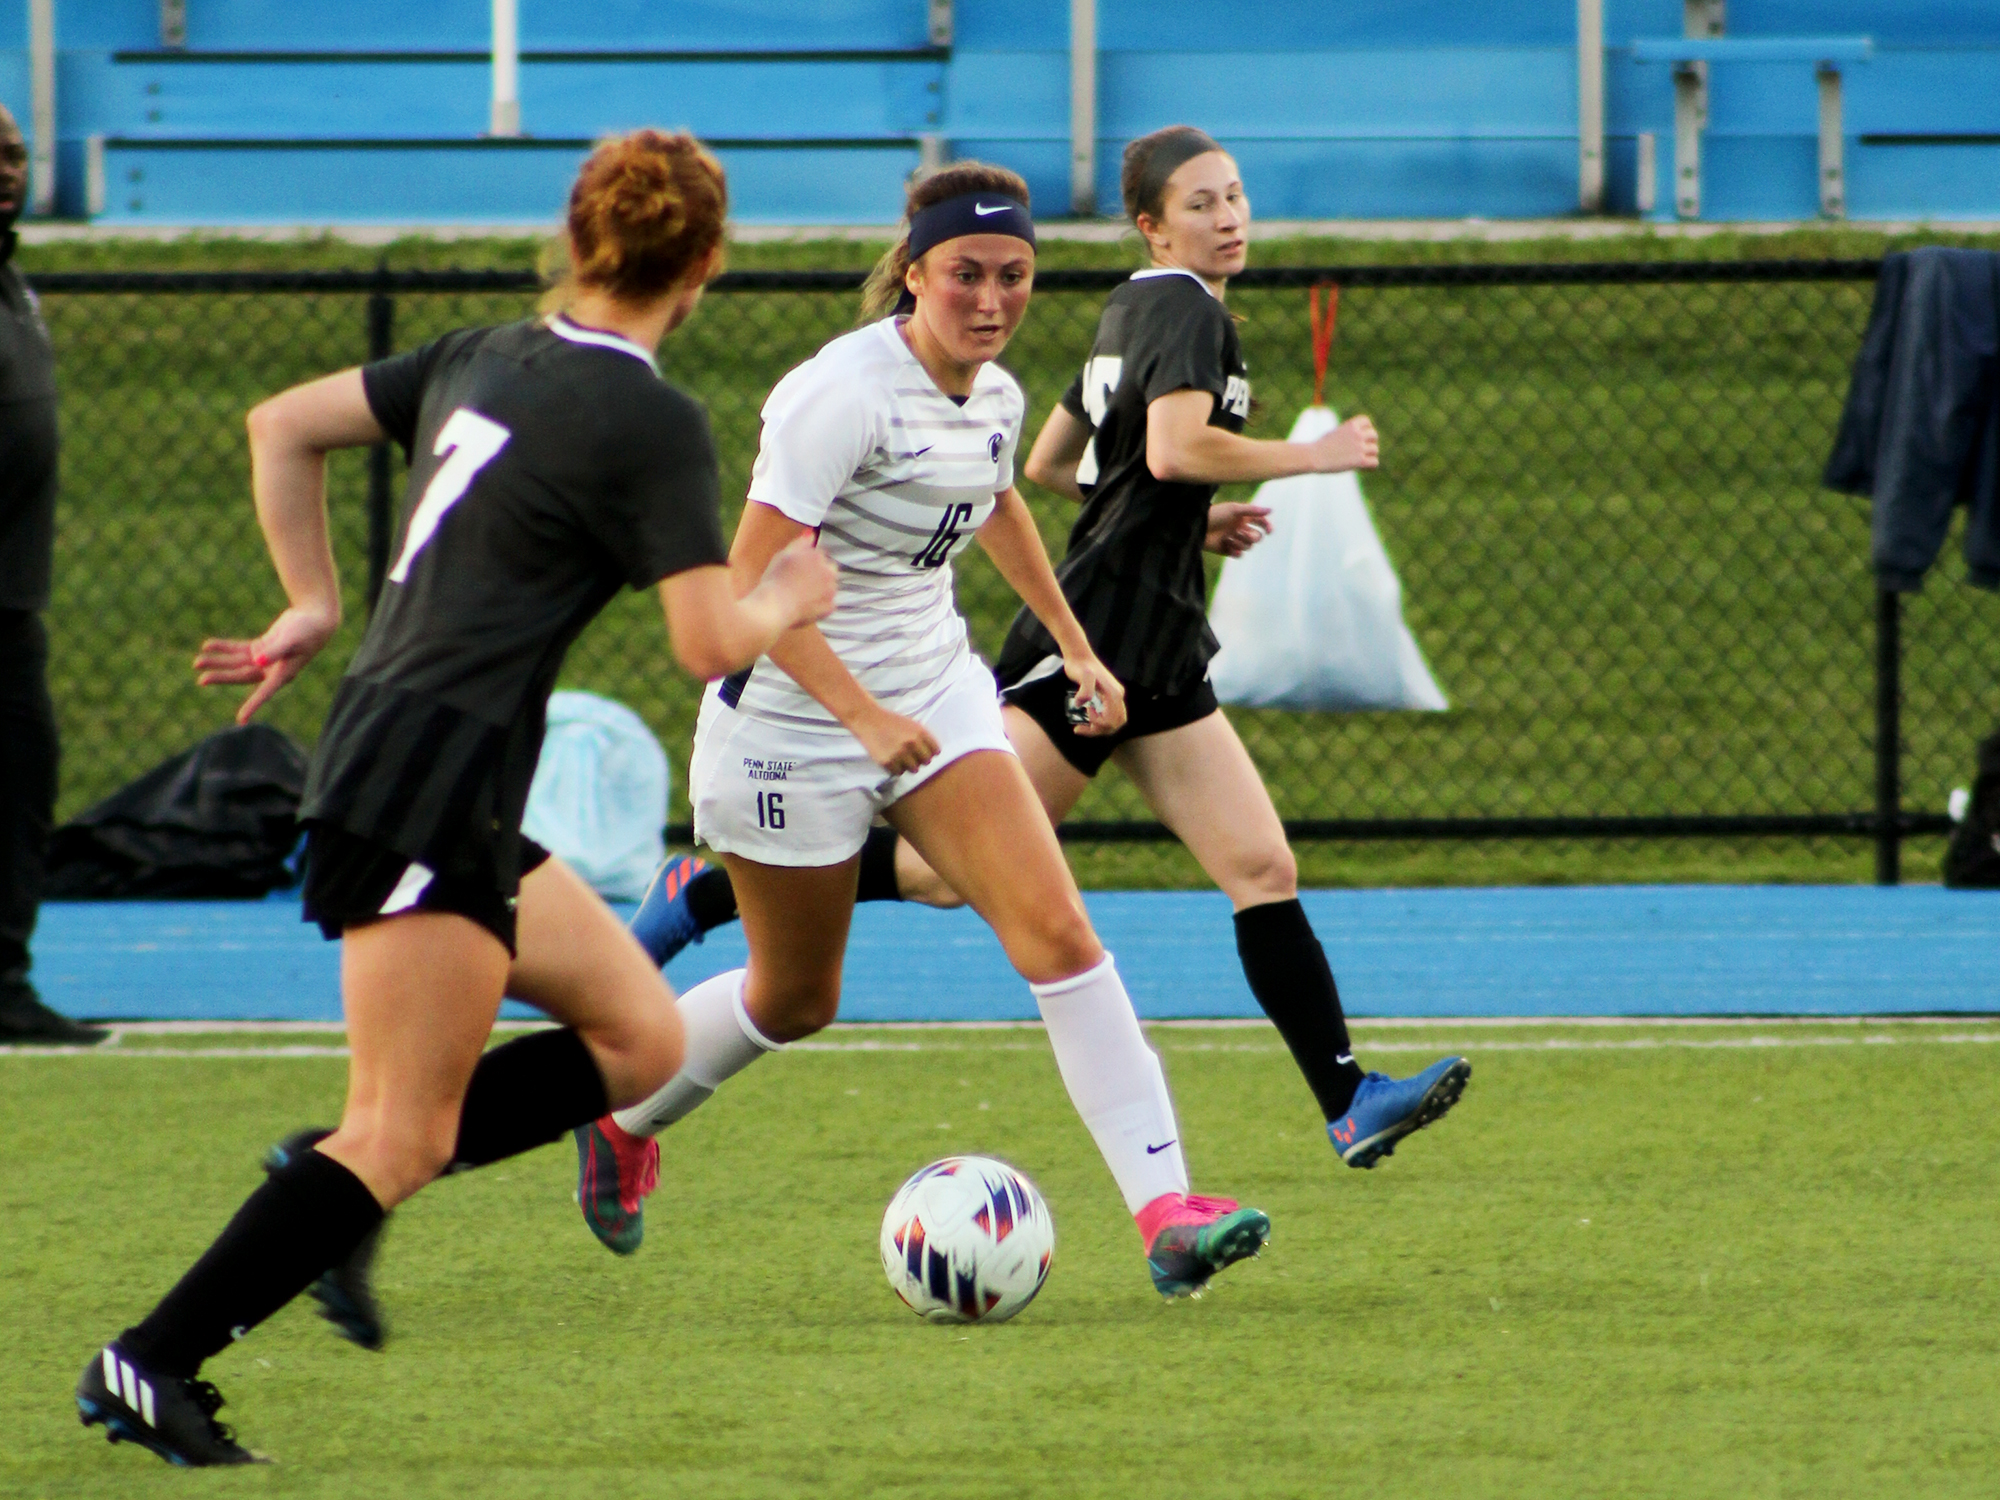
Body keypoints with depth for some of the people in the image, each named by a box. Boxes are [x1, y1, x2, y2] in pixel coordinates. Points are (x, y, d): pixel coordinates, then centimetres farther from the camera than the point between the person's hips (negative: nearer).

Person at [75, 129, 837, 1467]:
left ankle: (336, 1184, 8)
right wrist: (788, 601, 6)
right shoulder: (651, 424, -12)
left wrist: (316, 607, 21)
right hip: (436, 786, -9)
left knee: (639, 1036, 14)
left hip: (381, 750, 9)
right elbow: (712, 642, -14)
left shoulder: (485, 361, 12)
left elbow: (284, 427, 18)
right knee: (403, 1135, -7)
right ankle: (151, 1365, -9)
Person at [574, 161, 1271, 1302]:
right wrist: (863, 714, -36)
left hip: (936, 690, 6)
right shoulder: (844, 394, -23)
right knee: (797, 999, 10)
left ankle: (1165, 1209, -20)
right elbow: (753, 579, -27)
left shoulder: (996, 397, 0)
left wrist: (1074, 645, 28)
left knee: (1057, 930, -13)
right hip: (795, 722, -6)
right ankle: (621, 1115, 40)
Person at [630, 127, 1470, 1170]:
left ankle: (1350, 1104, -8)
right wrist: (1311, 457, -14)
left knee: (1262, 869, -2)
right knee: (959, 870, -11)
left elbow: (1049, 463, 27)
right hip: (1099, 638, -10)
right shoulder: (1187, 308, -9)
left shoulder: (1135, 309, 19)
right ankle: (701, 898, 1)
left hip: (1154, 655, 10)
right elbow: (1177, 447, -26)